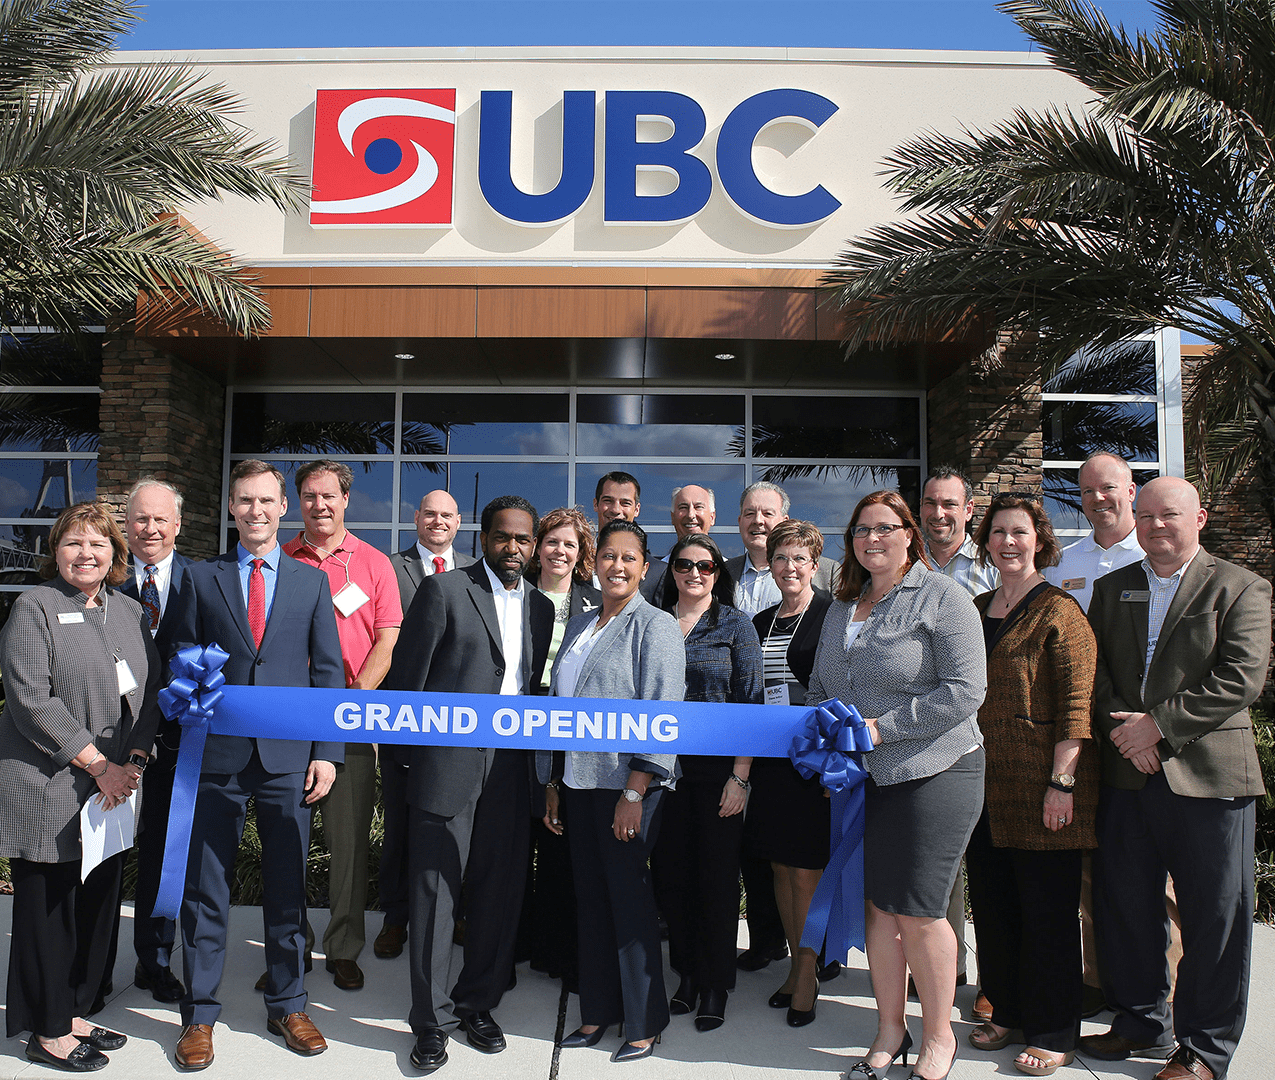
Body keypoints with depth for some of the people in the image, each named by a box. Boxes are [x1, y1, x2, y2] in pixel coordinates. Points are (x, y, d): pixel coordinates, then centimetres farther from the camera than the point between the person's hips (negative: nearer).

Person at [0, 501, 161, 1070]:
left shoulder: (130, 611, 12)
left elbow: (148, 691, 11)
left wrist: (133, 759, -3)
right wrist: (98, 764, -14)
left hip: (112, 788, 6)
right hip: (48, 790, -5)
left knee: (98, 904, 11)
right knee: (48, 908, 4)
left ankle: (72, 1012, 28)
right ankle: (47, 1032, 20)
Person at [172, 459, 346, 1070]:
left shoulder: (312, 582, 9)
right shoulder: (201, 578, 8)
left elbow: (328, 671, 7)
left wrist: (327, 751, -1)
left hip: (288, 756, 1)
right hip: (217, 755, 0)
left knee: (286, 889, 10)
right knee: (204, 892, 7)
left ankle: (286, 1007, 26)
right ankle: (200, 1014, 23)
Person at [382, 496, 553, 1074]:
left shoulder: (540, 607, 13)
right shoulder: (443, 589, -3)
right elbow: (406, 676, -3)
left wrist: (533, 757, 9)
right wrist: (414, 754, -1)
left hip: (510, 769, 5)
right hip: (447, 764, -4)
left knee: (500, 892, 10)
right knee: (435, 891, 3)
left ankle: (477, 1004, 28)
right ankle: (432, 1019, 18)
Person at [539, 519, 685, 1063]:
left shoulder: (656, 626, -6)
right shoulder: (579, 625, 14)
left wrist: (634, 793, -17)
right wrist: (553, 784, 13)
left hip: (626, 783, -6)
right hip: (578, 782, 6)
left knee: (628, 896, 1)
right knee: (591, 898, 12)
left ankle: (644, 1022, 17)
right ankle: (598, 1012, 26)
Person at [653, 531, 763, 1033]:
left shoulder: (736, 625, 0)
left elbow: (750, 704, -4)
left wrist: (740, 776, -10)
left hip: (716, 768, -2)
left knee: (717, 875, 5)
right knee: (670, 874, 8)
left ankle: (715, 985, 20)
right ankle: (686, 973, 26)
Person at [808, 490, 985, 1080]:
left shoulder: (942, 596, -7)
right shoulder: (843, 606, 13)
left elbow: (964, 691, -14)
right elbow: (819, 686, 20)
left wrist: (881, 728, -16)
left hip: (933, 772, -5)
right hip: (861, 777, 6)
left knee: (916, 910, 1)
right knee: (879, 904, 11)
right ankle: (889, 1028, 28)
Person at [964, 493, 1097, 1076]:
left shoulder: (1060, 612, -7)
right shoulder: (975, 611, 13)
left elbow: (1076, 705, -12)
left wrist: (1061, 783, -18)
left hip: (1039, 785, -6)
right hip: (984, 783, 6)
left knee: (1047, 909, 4)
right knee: (991, 903, 14)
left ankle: (1053, 1033, 20)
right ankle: (1007, 1011, 32)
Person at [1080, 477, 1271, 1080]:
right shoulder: (1111, 589, 13)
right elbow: (1092, 668, 7)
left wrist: (1159, 724, -16)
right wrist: (1122, 728, -9)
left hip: (1209, 777, -4)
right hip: (1126, 775, 4)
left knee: (1213, 919, 5)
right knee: (1123, 908, 13)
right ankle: (1141, 1022, 32)